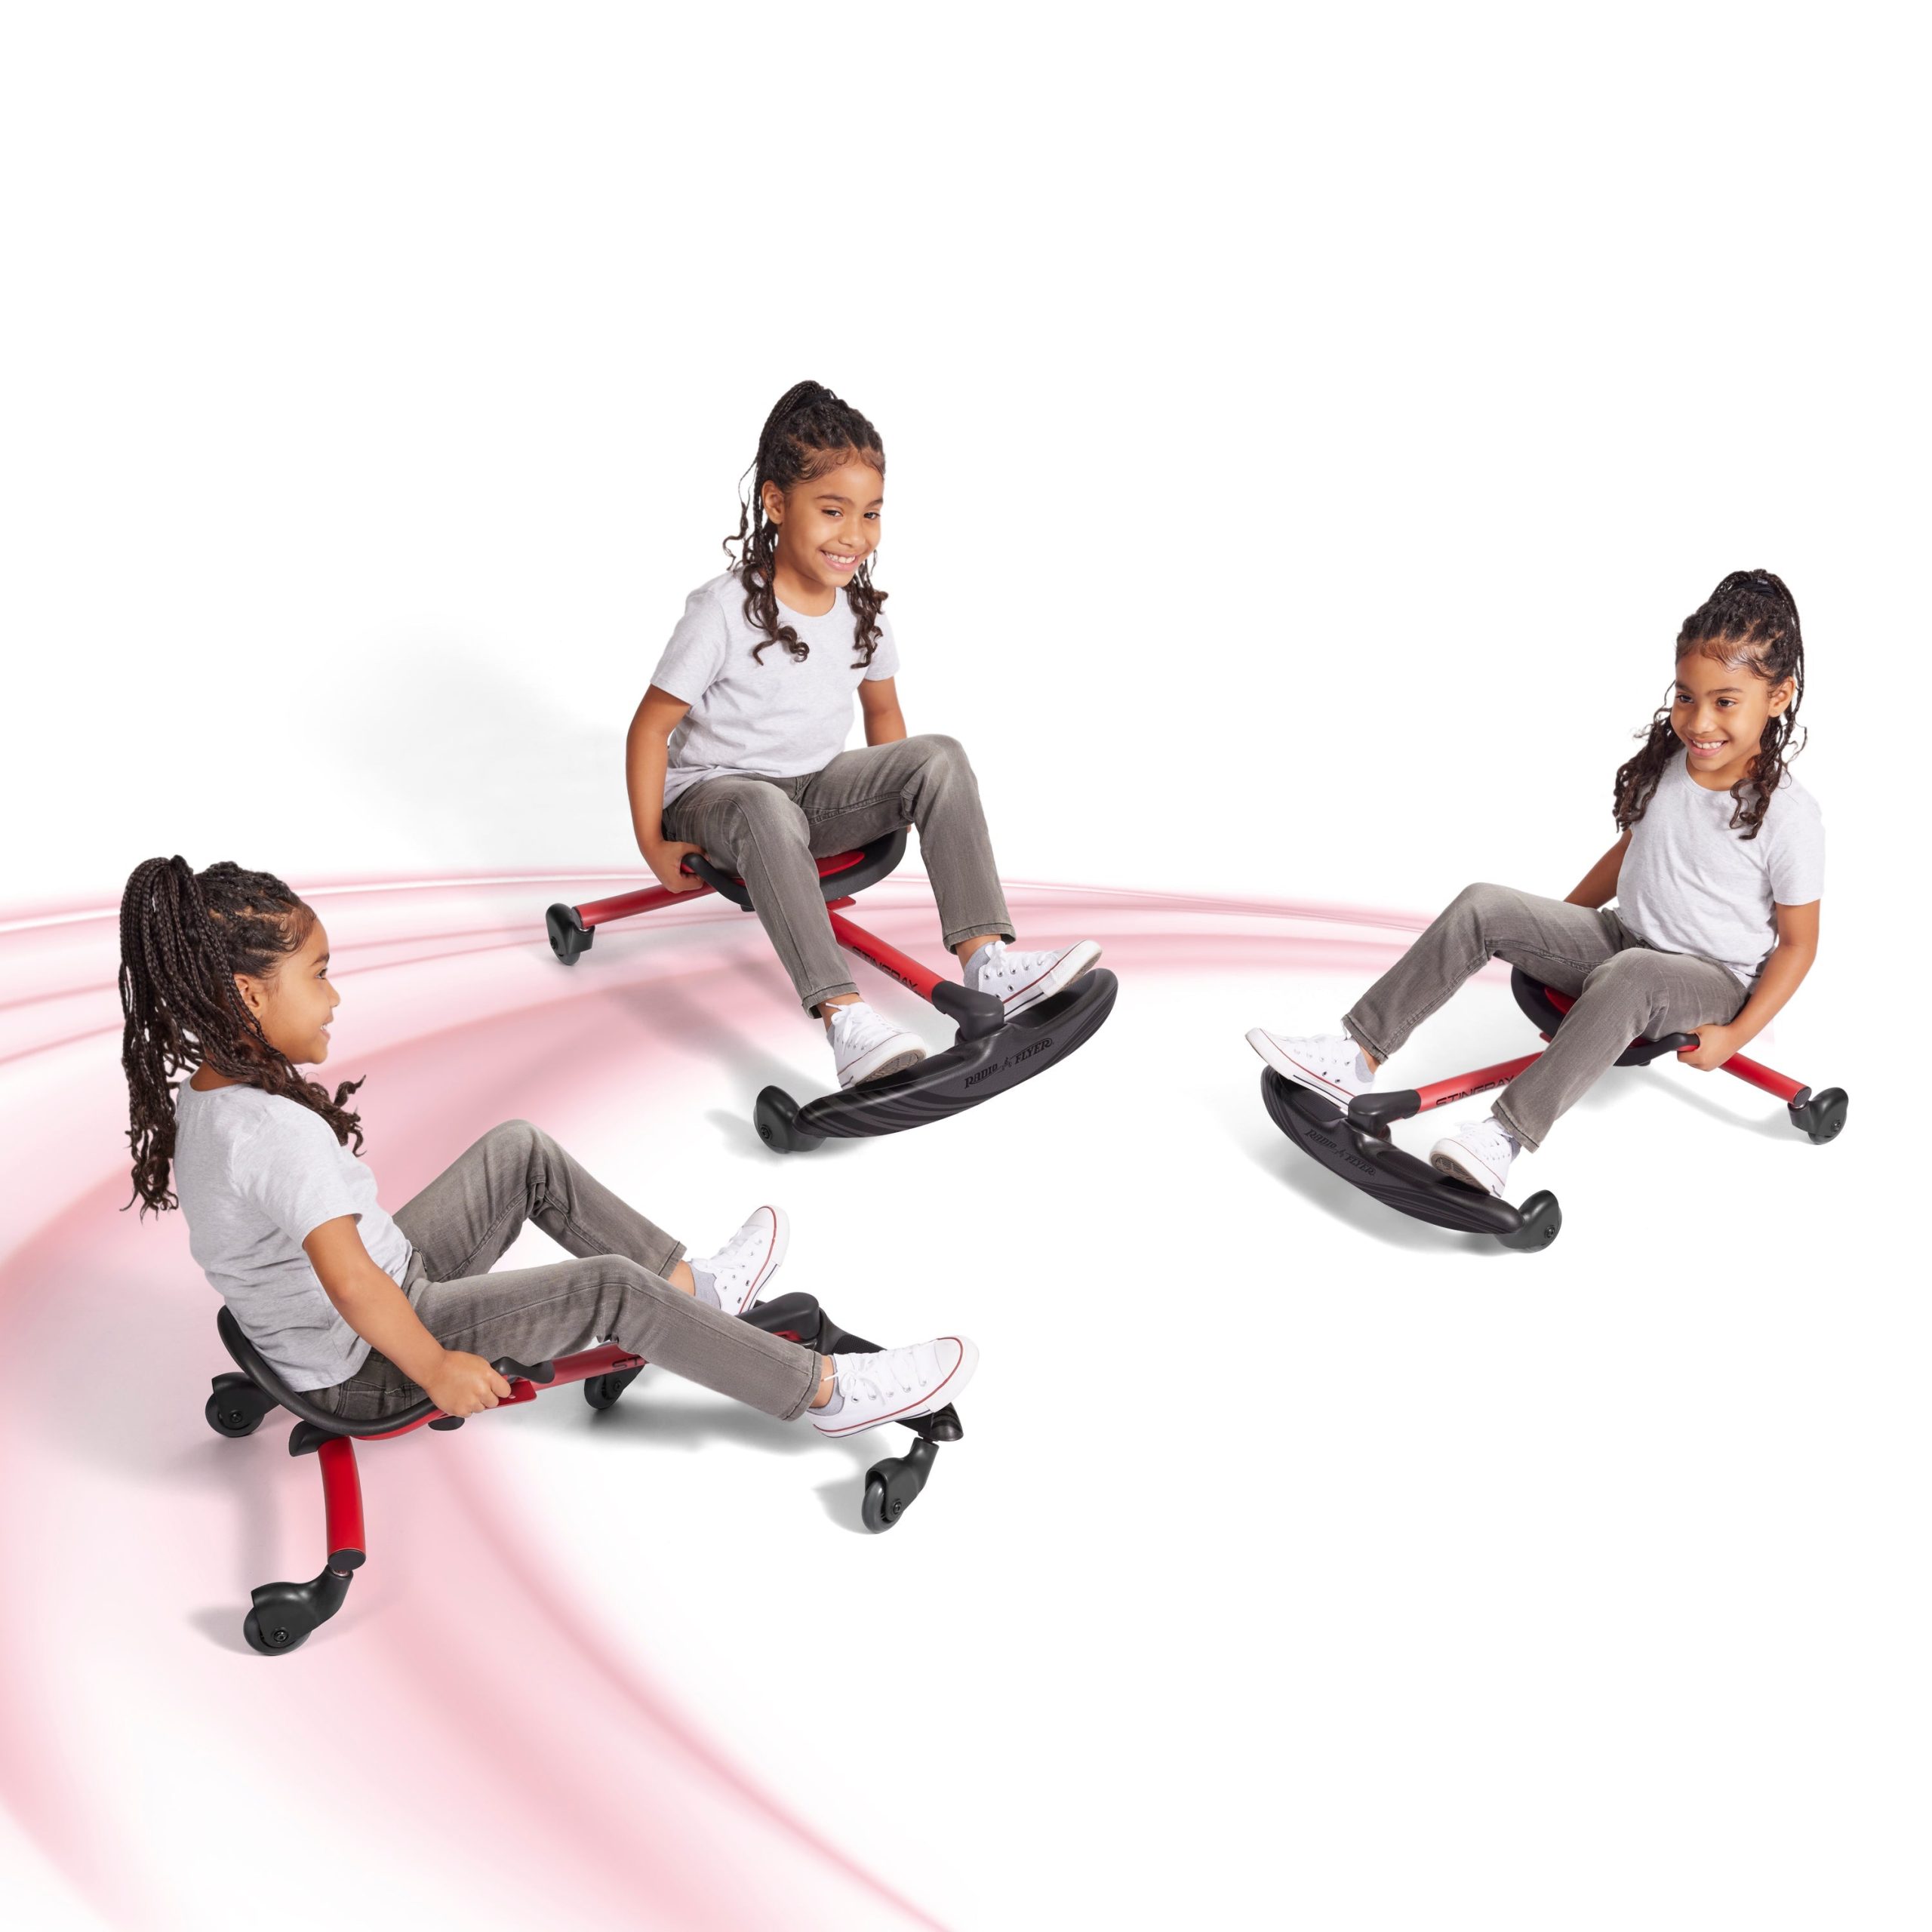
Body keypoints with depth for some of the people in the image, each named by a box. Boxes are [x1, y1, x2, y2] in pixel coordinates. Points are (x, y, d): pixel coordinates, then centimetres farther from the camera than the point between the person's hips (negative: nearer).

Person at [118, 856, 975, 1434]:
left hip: (381, 1297, 10)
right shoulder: (279, 1133, -34)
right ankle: (825, 1390, -2)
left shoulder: (203, 1093, -2)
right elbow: (352, 1287, -40)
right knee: (612, 1287, -14)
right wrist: (436, 1368, -27)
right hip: (367, 1368, -10)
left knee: (520, 1151, 13)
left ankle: (690, 1284, 22)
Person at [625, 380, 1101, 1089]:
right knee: (767, 812, -42)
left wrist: (888, 804, 7)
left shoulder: (862, 608, -1)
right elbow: (651, 726, -12)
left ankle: (987, 962, -30)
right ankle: (845, 1021, -52)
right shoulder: (725, 611, -18)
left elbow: (882, 710, 16)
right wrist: (652, 845, -13)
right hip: (715, 792, -5)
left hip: (818, 790, 5)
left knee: (940, 757, -19)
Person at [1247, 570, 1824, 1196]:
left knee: (1627, 976, -42)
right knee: (1482, 907, -13)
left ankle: (1504, 1135, -43)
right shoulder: (1664, 764, -1)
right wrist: (1555, 927, 17)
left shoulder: (1788, 817, -18)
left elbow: (1798, 943, -11)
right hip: (1624, 935, 6)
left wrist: (1735, 1036, -16)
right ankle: (1356, 1059, -16)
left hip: (1714, 981, -6)